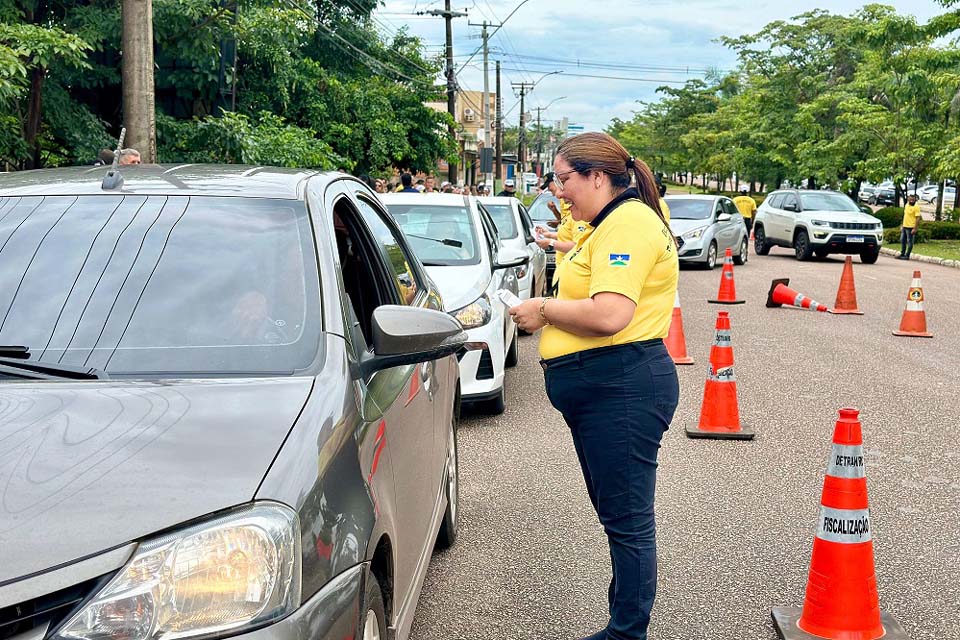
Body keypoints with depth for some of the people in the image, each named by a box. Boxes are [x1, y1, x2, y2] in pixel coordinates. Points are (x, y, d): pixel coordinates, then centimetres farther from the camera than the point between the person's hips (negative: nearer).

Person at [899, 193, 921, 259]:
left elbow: (918, 218, -17)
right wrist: (902, 225, 19)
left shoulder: (916, 207, -14)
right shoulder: (906, 205, 10)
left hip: (911, 227, -8)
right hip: (904, 226, 8)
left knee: (909, 242, 0)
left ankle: (907, 256, 5)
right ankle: (902, 254, 24)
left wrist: (915, 229, -22)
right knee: (902, 240, 14)